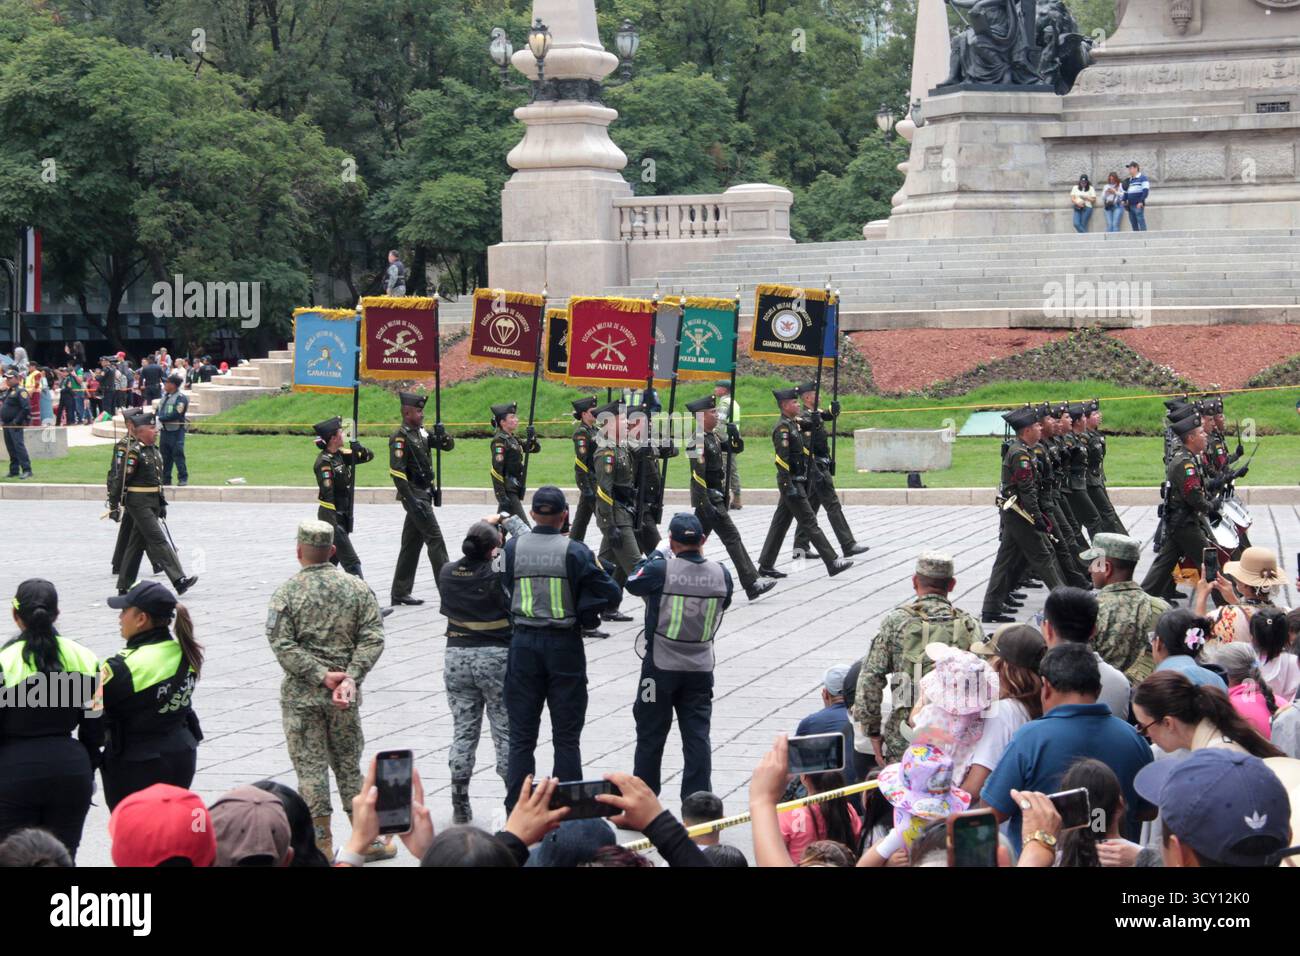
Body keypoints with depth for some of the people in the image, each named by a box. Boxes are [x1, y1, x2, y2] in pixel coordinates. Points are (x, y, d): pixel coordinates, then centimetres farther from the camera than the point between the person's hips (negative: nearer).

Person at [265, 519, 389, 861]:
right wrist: (351, 677, -11)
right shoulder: (357, 588, 1)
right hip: (345, 696, 3)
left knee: (311, 768, 3)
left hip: (301, 695, -3)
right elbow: (373, 638, -6)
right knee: (349, 765, 14)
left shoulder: (287, 593, -7)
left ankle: (322, 844, 5)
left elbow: (283, 646, -14)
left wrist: (322, 676, -14)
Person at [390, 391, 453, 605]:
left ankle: (400, 593, 14)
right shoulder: (400, 437, -13)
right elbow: (397, 472, -19)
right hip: (414, 495, -9)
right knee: (435, 539, -8)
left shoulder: (421, 433, 12)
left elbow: (448, 445, 17)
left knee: (412, 543, 10)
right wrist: (412, 501, -22)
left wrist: (441, 435, -6)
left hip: (425, 494, 9)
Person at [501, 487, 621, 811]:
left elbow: (503, 592, 3)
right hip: (565, 645, -2)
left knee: (521, 736, 9)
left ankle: (516, 811, 8)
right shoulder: (575, 552, -10)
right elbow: (610, 594, -8)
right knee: (566, 737, 7)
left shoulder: (512, 548, -3)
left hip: (524, 642, 2)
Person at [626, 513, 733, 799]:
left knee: (651, 735, 10)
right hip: (701, 668, 2)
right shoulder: (721, 574, -6)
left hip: (662, 666, -2)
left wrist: (655, 555, 14)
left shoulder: (660, 569, -17)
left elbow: (633, 583, 2)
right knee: (697, 735, 6)